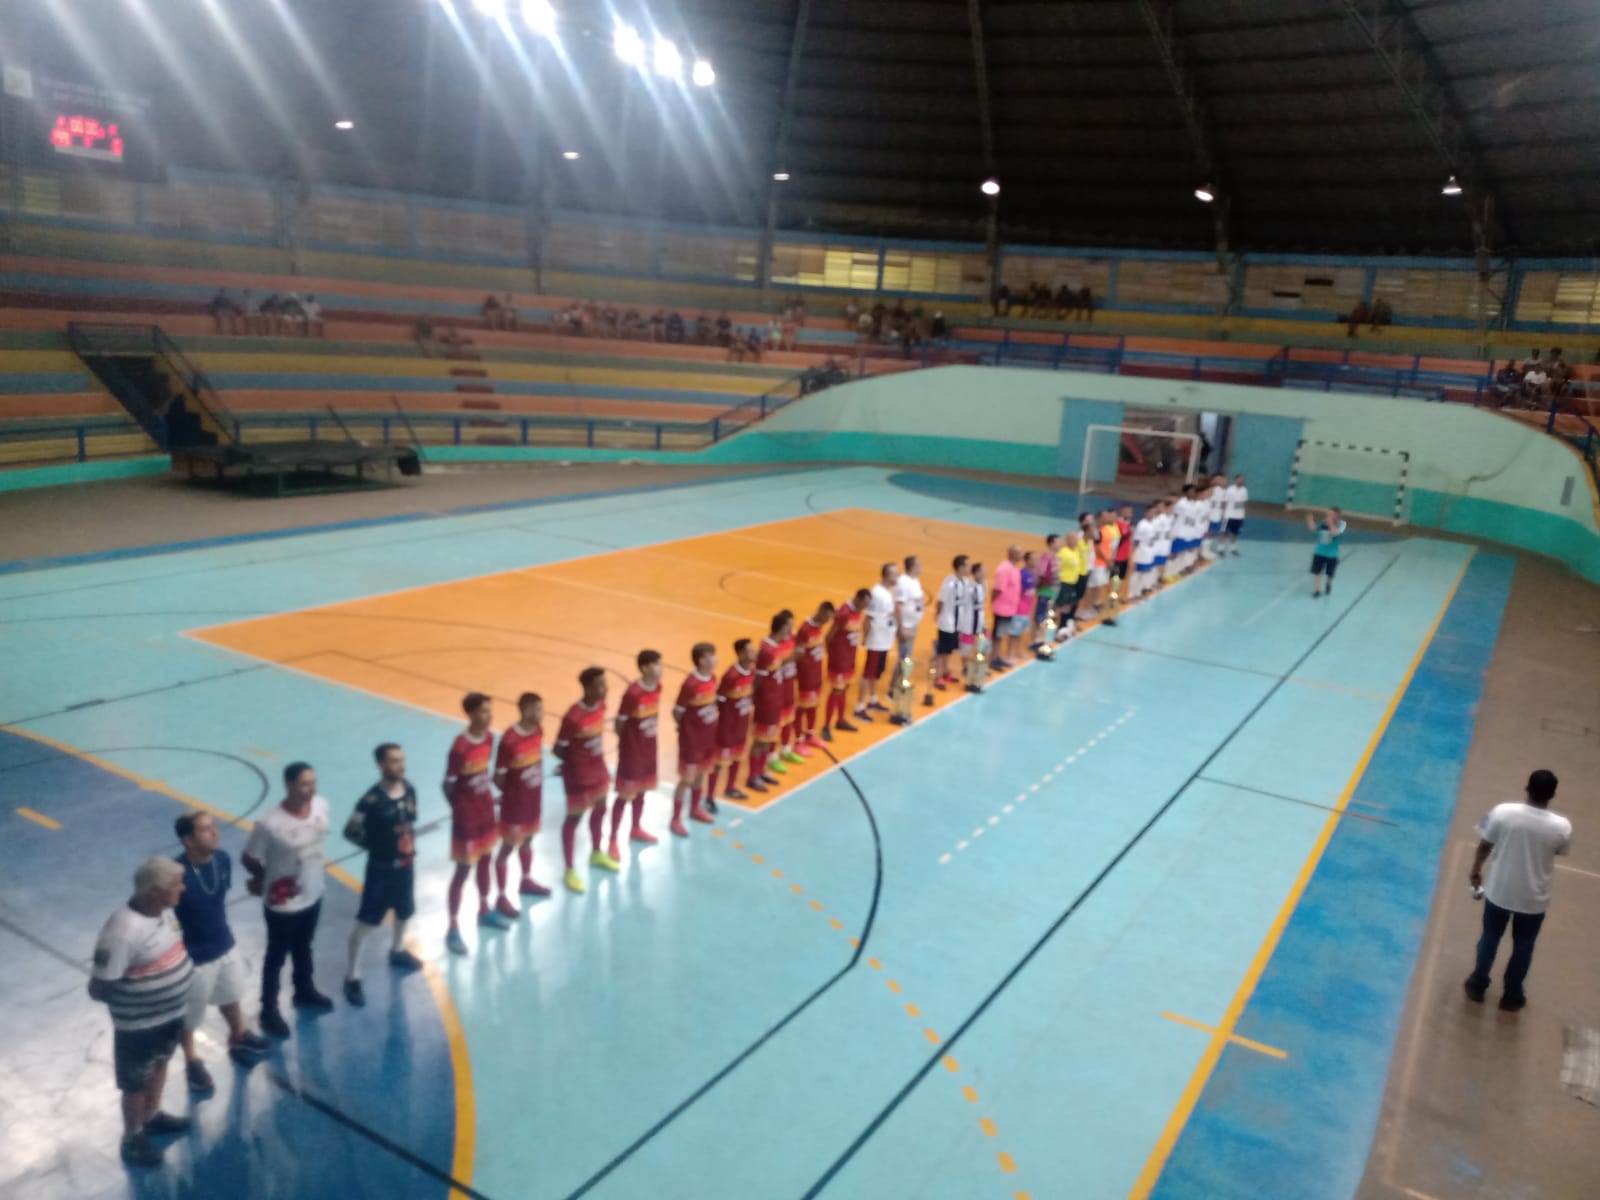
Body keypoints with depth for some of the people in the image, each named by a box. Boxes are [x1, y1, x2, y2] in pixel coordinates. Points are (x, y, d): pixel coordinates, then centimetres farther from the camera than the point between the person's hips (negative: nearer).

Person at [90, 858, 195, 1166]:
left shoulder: (164, 910, -9)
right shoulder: (123, 932, -35)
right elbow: (98, 989, -26)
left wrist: (184, 974, -2)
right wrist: (132, 999, -11)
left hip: (172, 1012, 7)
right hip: (139, 1024, -7)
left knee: (159, 1064, 29)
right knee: (136, 1083, 17)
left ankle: (152, 1116, 54)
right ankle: (133, 1138, 41)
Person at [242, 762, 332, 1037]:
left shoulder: (322, 806, -14)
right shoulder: (270, 824, -32)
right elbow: (248, 859, -16)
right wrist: (267, 879, -4)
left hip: (313, 893, 6)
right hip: (282, 902, -5)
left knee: (304, 947, 28)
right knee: (277, 956, 15)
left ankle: (305, 992, 51)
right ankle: (269, 1011, 35)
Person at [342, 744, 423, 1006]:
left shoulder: (409, 789, -5)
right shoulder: (372, 800, -26)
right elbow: (350, 832, -15)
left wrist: (410, 843, 1)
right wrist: (377, 845, -10)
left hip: (405, 865, 7)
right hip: (381, 868, -7)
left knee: (405, 911, 25)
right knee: (366, 921, 2)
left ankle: (398, 951, 51)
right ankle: (353, 977, 15)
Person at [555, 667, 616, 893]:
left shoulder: (601, 705, -6)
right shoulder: (573, 717, -30)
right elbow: (559, 750, -19)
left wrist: (597, 761, 4)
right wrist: (577, 762, -3)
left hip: (598, 770, 8)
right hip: (579, 776, -8)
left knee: (600, 810, 24)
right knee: (574, 819, 8)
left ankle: (596, 854, 48)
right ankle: (570, 871, 23)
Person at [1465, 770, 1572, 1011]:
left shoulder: (1502, 812, -20)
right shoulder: (1562, 826, -20)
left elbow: (1484, 846, -6)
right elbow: (1561, 851, 3)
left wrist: (1476, 871, 11)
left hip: (1498, 891, 0)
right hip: (1534, 899, 0)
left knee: (1490, 938, 22)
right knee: (1523, 947, 22)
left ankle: (1477, 985, 39)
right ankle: (1512, 996, 37)